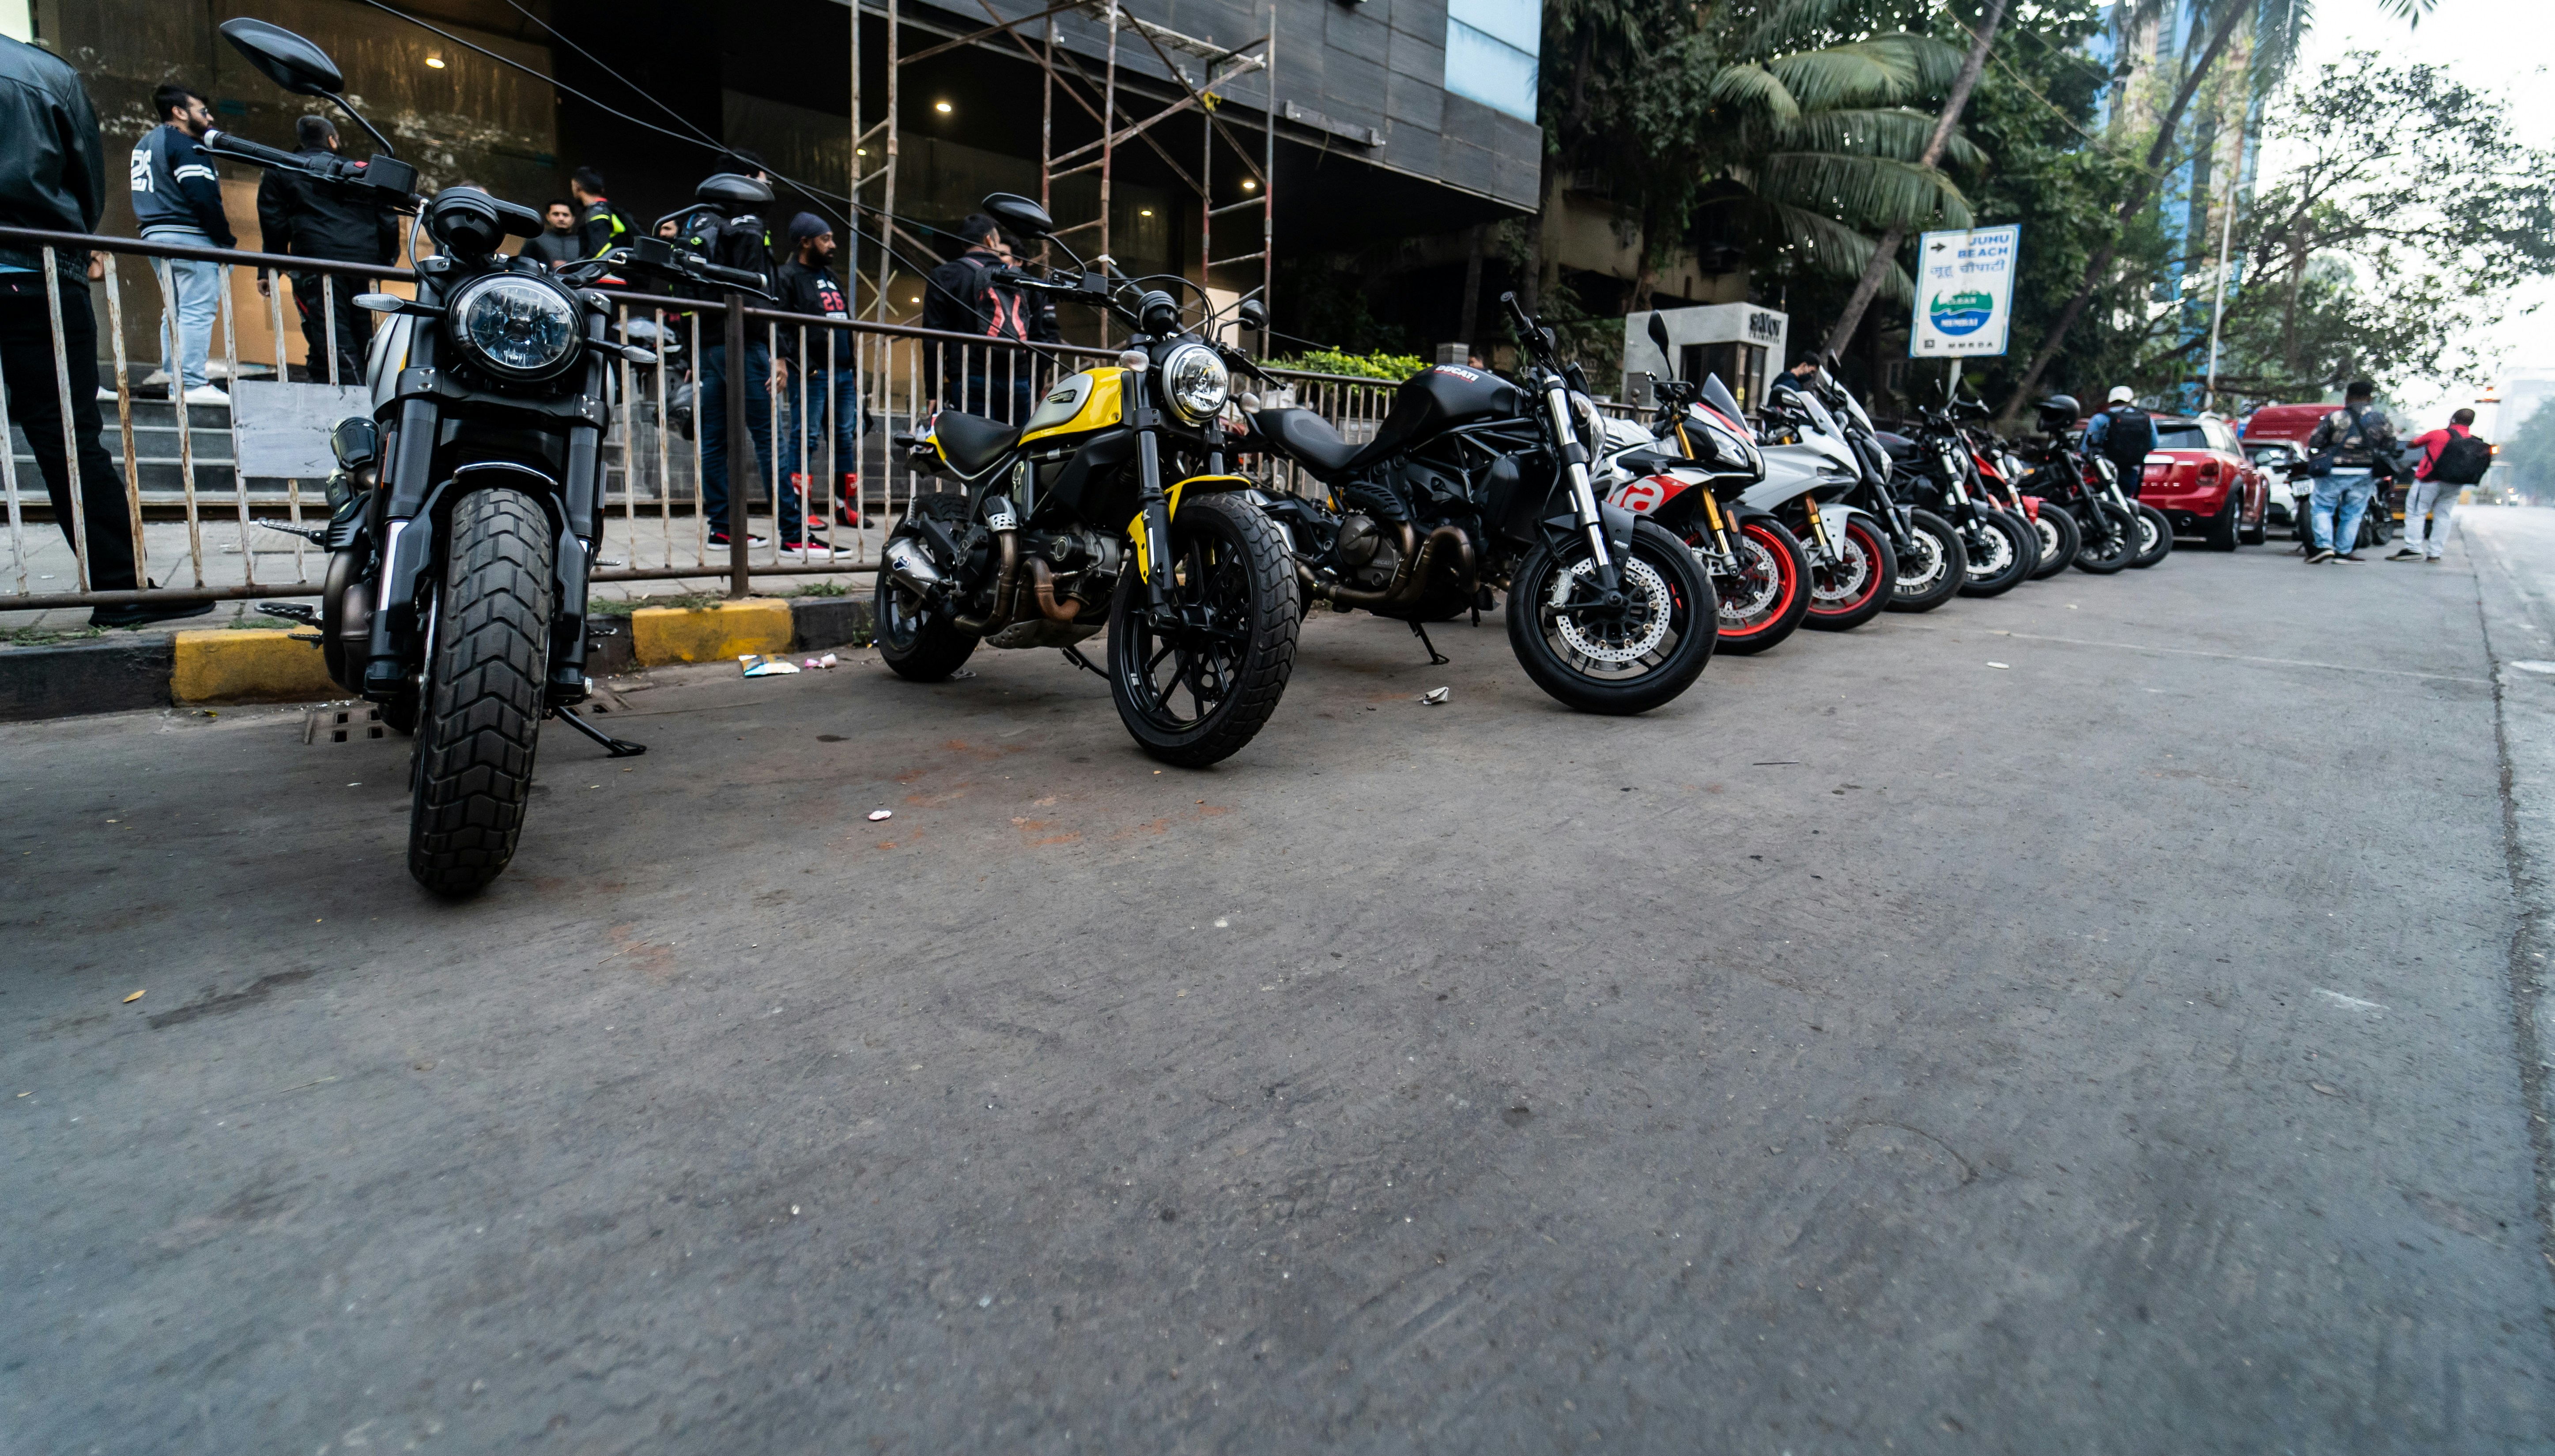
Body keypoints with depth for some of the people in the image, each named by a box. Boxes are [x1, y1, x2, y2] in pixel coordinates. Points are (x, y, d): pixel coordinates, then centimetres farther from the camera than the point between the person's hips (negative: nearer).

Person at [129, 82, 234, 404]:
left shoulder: (145, 143, 22)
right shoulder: (184, 145, -9)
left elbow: (143, 199, 22)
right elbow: (203, 198, -19)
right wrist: (227, 241, -14)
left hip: (155, 234, 10)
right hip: (189, 236, -10)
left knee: (176, 311, 12)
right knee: (198, 310, -12)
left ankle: (175, 383, 12)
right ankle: (193, 384, -18)